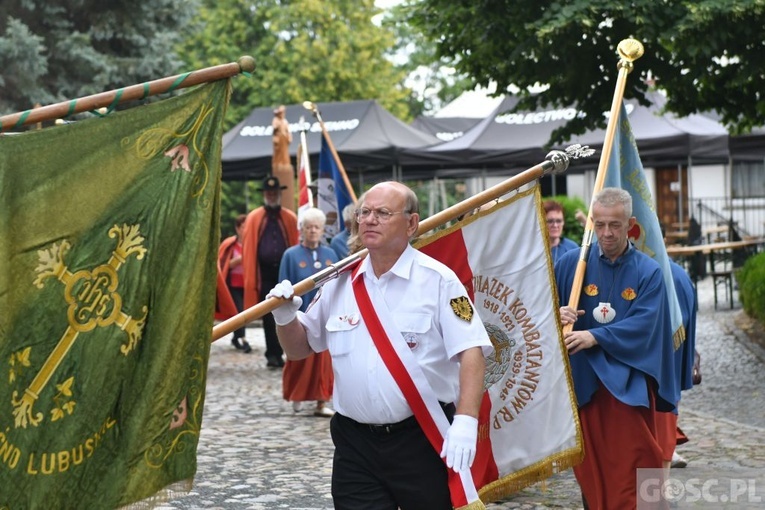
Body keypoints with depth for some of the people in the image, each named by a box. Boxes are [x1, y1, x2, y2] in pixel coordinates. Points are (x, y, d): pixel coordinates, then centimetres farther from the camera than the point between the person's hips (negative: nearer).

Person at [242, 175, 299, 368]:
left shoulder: (290, 219, 5)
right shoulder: (254, 218, 3)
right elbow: (248, 249, 1)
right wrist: (251, 278, -4)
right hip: (264, 272, -1)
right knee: (268, 316, 3)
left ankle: (276, 353, 12)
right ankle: (273, 354, 9)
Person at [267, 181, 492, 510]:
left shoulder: (437, 280, -7)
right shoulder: (340, 283, 8)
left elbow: (470, 351, -13)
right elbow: (300, 348, 18)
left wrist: (466, 420, -24)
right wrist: (285, 316, -3)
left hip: (424, 442, -4)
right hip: (355, 444, 4)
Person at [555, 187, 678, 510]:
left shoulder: (648, 272, 0)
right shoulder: (571, 263, 4)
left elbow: (644, 325, -11)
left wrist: (595, 336, -22)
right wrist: (558, 316, -15)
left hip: (629, 385, -1)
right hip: (583, 382, 2)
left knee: (631, 472, -4)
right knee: (591, 469, 6)